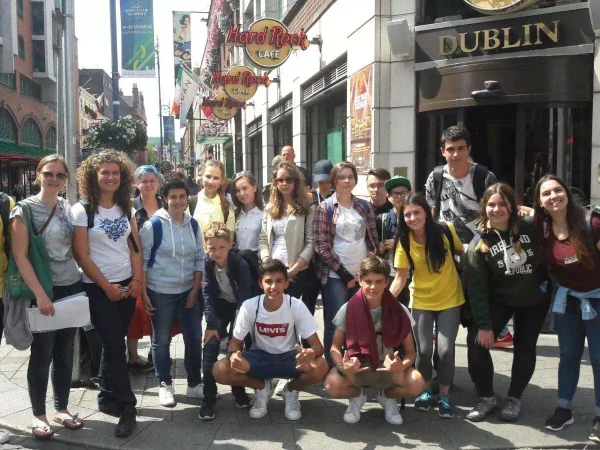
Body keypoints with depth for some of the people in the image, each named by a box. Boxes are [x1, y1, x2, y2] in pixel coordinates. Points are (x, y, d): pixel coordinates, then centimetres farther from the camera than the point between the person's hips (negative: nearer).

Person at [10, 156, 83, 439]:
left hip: (72, 287, 5)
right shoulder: (24, 209, -8)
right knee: (42, 354, 3)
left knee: (65, 352, 12)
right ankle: (39, 415, 18)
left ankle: (61, 408, 26)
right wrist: (40, 295, -18)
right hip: (44, 291, -5)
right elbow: (20, 256, -13)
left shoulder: (67, 208, 7)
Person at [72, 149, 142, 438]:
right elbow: (82, 255, -11)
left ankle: (107, 397, 27)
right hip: (98, 287, -4)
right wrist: (106, 286, -13)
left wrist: (137, 279, -5)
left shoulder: (126, 209, 7)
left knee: (113, 344, 12)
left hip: (127, 284, 5)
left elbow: (135, 248, 8)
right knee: (115, 346, -6)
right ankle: (127, 407, 2)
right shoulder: (82, 211, -8)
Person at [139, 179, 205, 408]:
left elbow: (200, 258, 8)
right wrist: (143, 293, -10)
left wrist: (196, 289, 1)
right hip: (160, 292, -4)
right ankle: (165, 385, 23)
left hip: (188, 291, 4)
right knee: (161, 340, 7)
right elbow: (142, 260, -7)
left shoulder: (193, 225, 5)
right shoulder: (153, 225, -9)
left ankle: (195, 383, 23)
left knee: (194, 338, 7)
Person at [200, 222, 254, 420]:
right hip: (220, 304, 2)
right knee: (210, 347, -13)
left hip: (239, 305, -2)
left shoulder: (241, 264, -27)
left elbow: (245, 296, -26)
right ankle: (208, 398, -7)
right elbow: (207, 294, -14)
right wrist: (211, 324, -20)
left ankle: (238, 389, 17)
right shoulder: (206, 262, -18)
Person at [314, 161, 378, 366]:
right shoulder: (325, 208, -2)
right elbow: (321, 245, -9)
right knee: (335, 325, 0)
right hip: (336, 276, -4)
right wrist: (343, 272, -12)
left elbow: (373, 240, 11)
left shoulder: (365, 207, 10)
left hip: (362, 276, 4)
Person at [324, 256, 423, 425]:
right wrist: (342, 365, -28)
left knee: (416, 383, -29)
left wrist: (402, 366, -28)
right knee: (332, 385, -32)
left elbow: (410, 352, -4)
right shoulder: (348, 309, -10)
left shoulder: (399, 311, -8)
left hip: (389, 368, 1)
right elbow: (335, 348, -5)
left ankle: (387, 397, 8)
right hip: (356, 367, -1)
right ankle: (357, 396, 7)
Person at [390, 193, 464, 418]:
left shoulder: (446, 231, -15)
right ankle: (425, 390, 25)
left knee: (445, 349, -7)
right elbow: (400, 277, -9)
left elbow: (463, 253, 2)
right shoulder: (404, 242, -12)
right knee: (424, 350, -1)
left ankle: (444, 396, 15)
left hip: (450, 299, -1)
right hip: (421, 302, 1)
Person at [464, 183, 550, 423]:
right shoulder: (479, 243, -16)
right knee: (477, 342, -13)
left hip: (535, 299, 1)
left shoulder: (531, 227, -16)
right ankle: (486, 398, 5)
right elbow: (476, 286, -17)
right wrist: (484, 324, -19)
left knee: (525, 349, 7)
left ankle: (514, 399, 26)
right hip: (499, 300, -1)